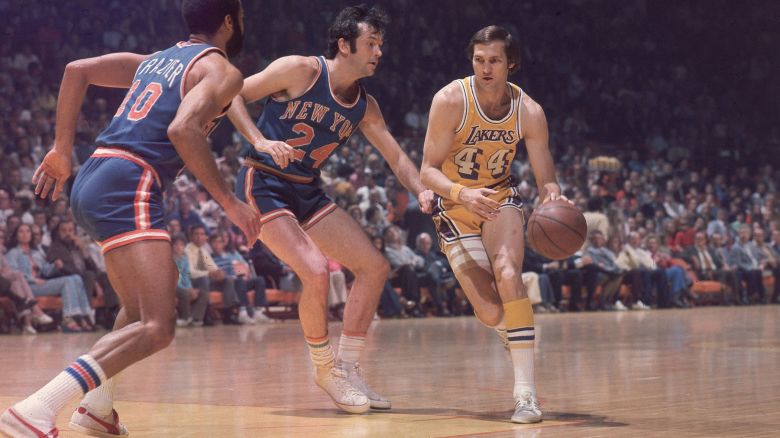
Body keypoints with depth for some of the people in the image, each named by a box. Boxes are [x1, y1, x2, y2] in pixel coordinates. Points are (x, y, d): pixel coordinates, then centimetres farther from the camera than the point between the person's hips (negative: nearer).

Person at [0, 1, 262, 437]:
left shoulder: (157, 59, 26)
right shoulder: (222, 71, 1)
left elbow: (77, 70, 20)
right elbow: (182, 129, -17)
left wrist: (63, 150, 21)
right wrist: (229, 201, -12)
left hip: (92, 183, 9)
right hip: (128, 189, -9)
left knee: (153, 297, 29)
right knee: (158, 327, -18)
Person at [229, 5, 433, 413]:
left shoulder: (365, 106, 5)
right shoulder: (302, 70, -14)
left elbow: (397, 157, 5)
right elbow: (234, 94, -12)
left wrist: (422, 192, -14)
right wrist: (260, 141, -26)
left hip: (307, 192, 8)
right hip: (263, 185, -8)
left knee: (374, 267, 3)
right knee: (316, 271, -24)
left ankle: (348, 368, 12)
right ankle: (325, 368, -2)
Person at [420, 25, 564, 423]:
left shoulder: (529, 112, -14)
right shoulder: (450, 100, -21)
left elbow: (546, 180, -10)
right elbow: (428, 171, -20)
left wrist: (553, 197, -34)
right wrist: (462, 193, -40)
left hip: (500, 198, 1)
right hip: (455, 208, -1)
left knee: (507, 273, -29)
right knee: (490, 312, -12)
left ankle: (526, 391, -27)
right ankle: (515, 332, 30)